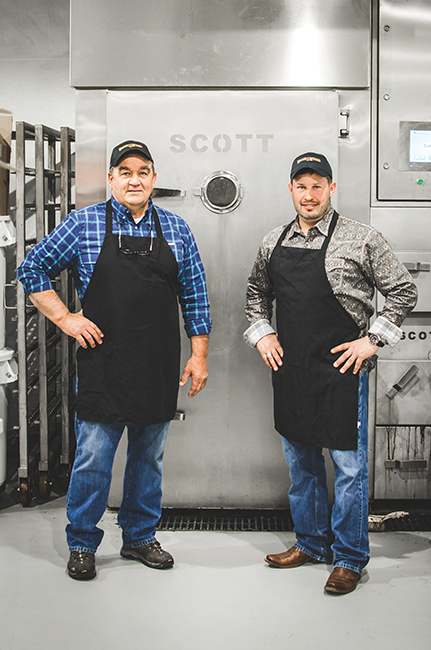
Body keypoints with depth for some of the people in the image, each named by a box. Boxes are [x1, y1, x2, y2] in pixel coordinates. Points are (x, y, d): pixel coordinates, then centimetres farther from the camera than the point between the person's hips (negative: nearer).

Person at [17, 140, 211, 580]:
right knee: (93, 457, 2)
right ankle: (82, 545, 20)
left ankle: (140, 537, 29)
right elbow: (32, 270, 6)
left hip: (160, 370, 3)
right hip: (103, 366, -2)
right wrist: (64, 318, -3)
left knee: (149, 457, 13)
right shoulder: (83, 224, 0)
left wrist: (198, 354, 5)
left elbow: (194, 296, 9)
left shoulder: (176, 230, 7)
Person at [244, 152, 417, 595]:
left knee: (349, 466, 1)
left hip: (341, 367, -5)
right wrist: (262, 332, 9)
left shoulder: (361, 239, -6)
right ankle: (311, 543, 32)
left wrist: (372, 340, -8)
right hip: (289, 368, 5)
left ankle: (349, 558, 16)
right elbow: (257, 292, 23)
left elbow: (403, 291, -2)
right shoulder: (274, 242, 8)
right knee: (300, 462, 15)